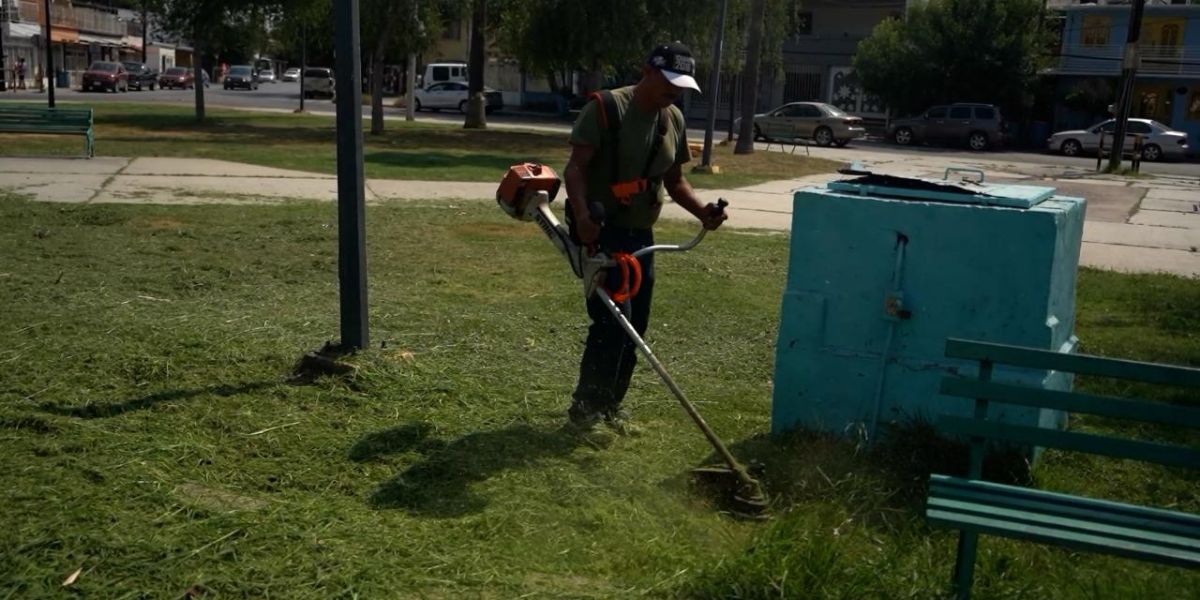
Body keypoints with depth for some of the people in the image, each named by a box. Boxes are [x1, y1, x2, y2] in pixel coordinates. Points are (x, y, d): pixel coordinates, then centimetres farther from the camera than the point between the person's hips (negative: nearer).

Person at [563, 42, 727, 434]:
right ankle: (585, 406, 2)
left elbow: (674, 181, 16)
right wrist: (581, 216, -35)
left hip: (640, 235, 8)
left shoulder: (674, 120, 9)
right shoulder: (607, 107, -13)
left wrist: (702, 212, -2)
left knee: (635, 327, 9)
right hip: (600, 232, -7)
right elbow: (575, 168, -18)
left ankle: (610, 405, 23)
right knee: (612, 320, -14)